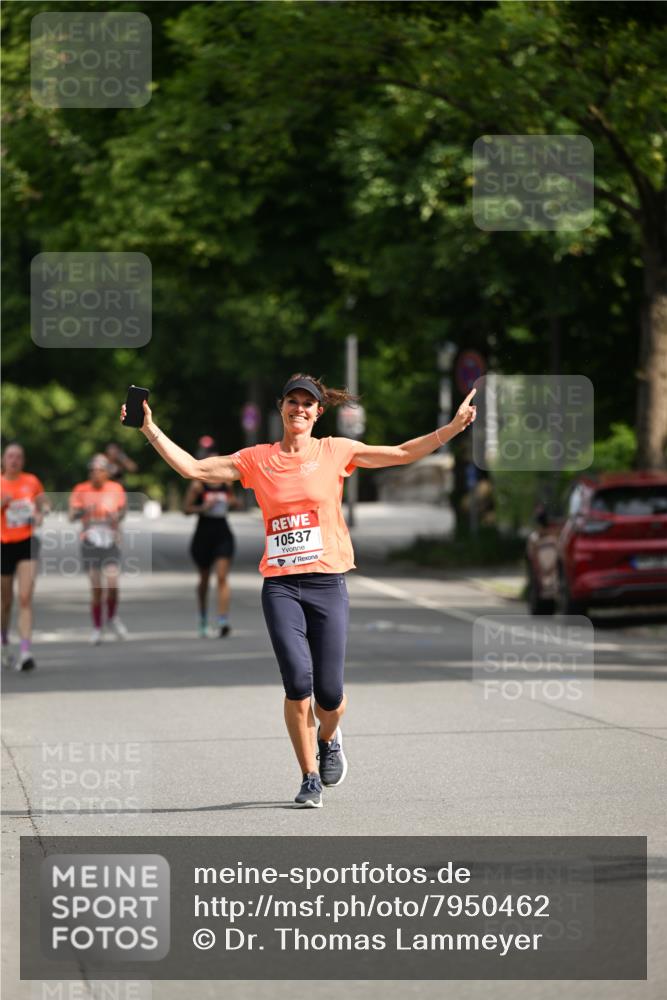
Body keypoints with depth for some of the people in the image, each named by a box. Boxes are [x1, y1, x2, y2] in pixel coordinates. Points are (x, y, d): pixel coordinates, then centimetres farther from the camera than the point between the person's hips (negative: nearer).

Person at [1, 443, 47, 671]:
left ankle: (25, 653, -20)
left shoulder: (32, 482, 3)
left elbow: (44, 504, 19)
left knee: (25, 599, -14)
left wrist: (40, 514, -2)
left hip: (27, 542, 0)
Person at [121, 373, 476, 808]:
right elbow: (192, 468, 8)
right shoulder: (256, 460, 9)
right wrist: (151, 430, 0)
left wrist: (454, 427, -5)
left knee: (329, 694, -4)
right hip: (280, 586, 0)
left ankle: (328, 738, 32)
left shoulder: (335, 451, 7)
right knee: (298, 681, -15)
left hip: (328, 584, 0)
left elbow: (404, 453, 5)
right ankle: (310, 778, 1)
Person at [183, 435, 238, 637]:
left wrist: (232, 502, -2)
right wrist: (203, 507, -20)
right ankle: (203, 620, 29)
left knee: (222, 577, -12)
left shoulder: (226, 484, 5)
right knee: (204, 579, 11)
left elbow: (234, 501, 21)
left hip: (223, 534, 1)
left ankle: (223, 620, -21)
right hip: (204, 534, -1)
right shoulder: (197, 486, -5)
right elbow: (186, 508, -6)